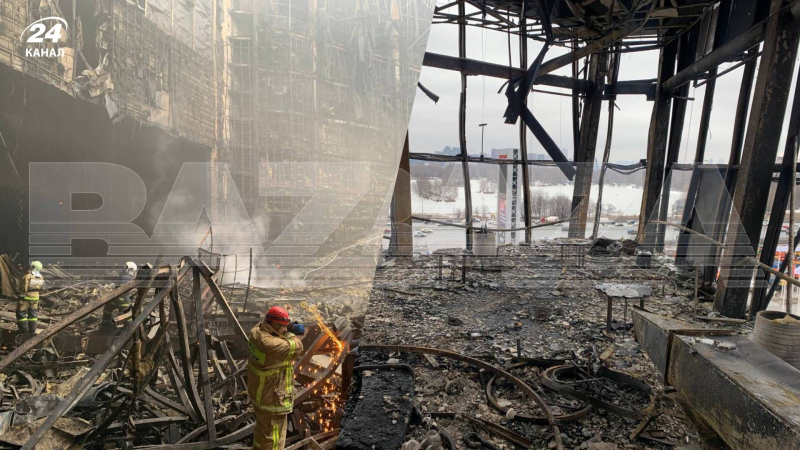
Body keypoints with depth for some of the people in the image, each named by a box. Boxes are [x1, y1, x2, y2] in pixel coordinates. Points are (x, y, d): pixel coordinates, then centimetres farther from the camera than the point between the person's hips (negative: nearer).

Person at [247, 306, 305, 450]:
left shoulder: (256, 331, -7)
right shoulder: (272, 345, -36)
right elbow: (297, 347, -25)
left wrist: (292, 327, -9)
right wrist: (289, 333, -9)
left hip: (258, 392, 10)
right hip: (271, 398, -10)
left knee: (262, 428, 32)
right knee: (272, 436, 9)